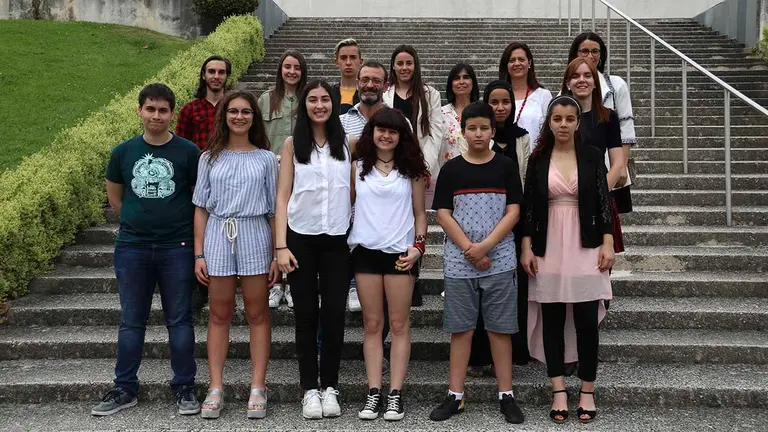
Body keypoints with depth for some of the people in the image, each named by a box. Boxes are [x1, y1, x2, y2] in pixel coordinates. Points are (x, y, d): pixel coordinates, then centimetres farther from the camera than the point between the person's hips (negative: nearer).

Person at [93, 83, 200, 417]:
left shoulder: (188, 152, -4)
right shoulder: (123, 152, 3)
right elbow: (114, 196, 16)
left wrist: (176, 225, 3)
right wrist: (139, 222, 12)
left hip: (176, 248, -2)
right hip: (132, 248, 2)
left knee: (179, 319, 5)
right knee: (131, 321, 11)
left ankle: (184, 388, 16)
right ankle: (124, 389, 21)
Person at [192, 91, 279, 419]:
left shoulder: (265, 158, 6)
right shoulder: (210, 158, 9)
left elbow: (274, 209, 5)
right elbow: (201, 208, 8)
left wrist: (276, 255, -1)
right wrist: (199, 254, 1)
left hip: (255, 235, -1)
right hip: (218, 235, 1)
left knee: (257, 313, 2)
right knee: (219, 314, 5)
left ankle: (258, 388, 6)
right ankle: (216, 387, 10)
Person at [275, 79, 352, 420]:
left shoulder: (348, 144, 5)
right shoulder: (293, 144, 2)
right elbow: (282, 196, -1)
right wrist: (281, 246, -8)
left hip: (337, 240, 1)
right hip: (301, 239, -1)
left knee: (334, 314, 2)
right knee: (306, 315, 4)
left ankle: (330, 386, 14)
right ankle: (309, 388, 12)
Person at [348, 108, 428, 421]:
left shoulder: (411, 169, 6)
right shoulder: (357, 166, 7)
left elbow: (419, 213, 7)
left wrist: (418, 246, -5)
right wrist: (341, 239, -3)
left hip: (401, 253, -1)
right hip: (366, 251, 1)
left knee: (399, 325, 1)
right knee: (372, 325, 3)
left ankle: (395, 394, 3)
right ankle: (373, 393, 6)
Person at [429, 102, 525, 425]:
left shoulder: (506, 167, 3)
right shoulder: (451, 169, 4)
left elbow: (513, 213, -2)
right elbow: (443, 214, 0)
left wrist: (486, 246, -13)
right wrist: (469, 249, -9)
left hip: (499, 260, -1)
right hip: (459, 261, 1)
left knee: (500, 328, 4)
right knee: (460, 328, 5)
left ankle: (506, 395, 11)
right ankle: (455, 395, 12)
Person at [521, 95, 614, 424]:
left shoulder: (592, 155, 3)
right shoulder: (538, 159, 5)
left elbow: (603, 201, 2)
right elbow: (528, 206, 4)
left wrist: (608, 244, -4)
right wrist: (526, 248, -2)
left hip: (586, 247, -1)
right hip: (548, 248, 1)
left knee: (586, 320, -1)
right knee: (552, 320, 3)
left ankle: (587, 391, 11)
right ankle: (558, 391, 11)